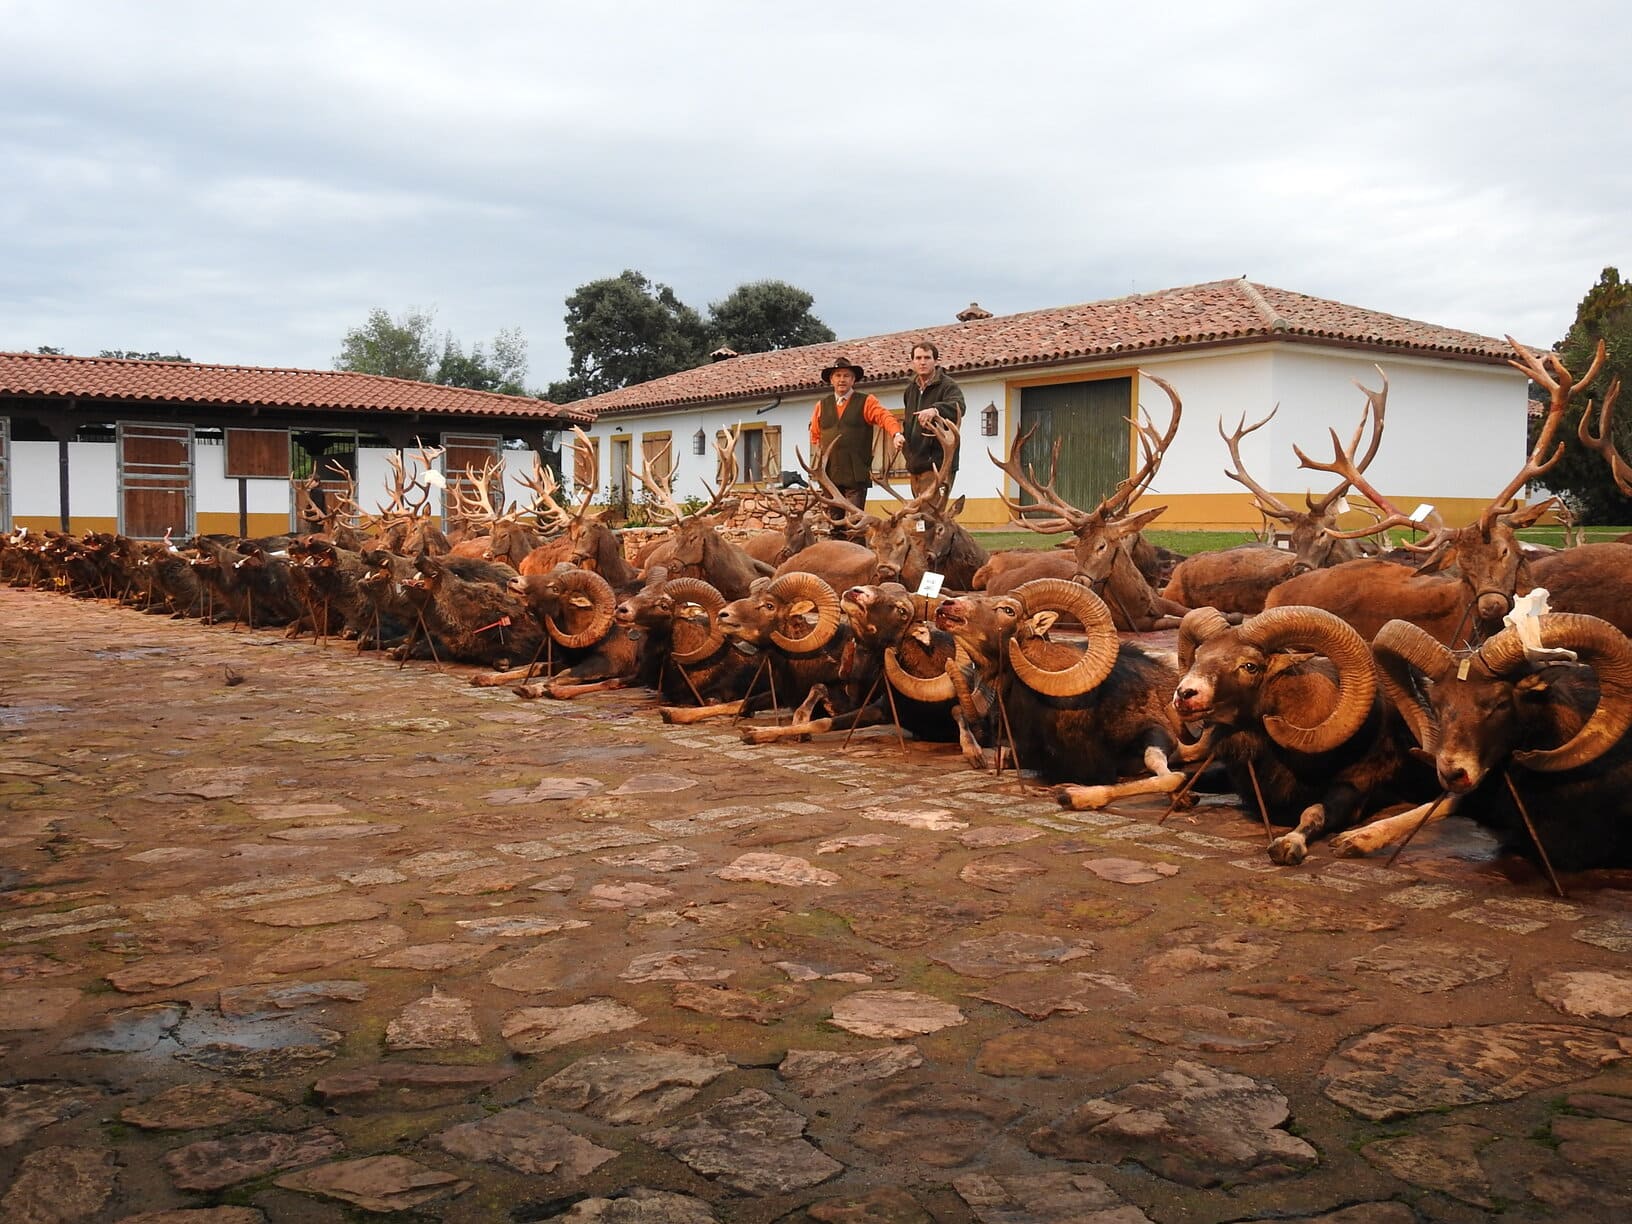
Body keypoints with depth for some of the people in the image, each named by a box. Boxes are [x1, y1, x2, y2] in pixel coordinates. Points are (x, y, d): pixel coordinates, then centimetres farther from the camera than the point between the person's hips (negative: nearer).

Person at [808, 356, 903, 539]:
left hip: (856, 475, -4)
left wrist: (896, 434, -31)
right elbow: (815, 435, 22)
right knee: (835, 521, 7)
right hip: (829, 474, 4)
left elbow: (884, 416, -12)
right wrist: (817, 457, 10)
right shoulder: (822, 405, 16)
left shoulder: (866, 402, 4)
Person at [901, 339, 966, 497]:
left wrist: (935, 409, -50)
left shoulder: (948, 386, -8)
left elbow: (958, 407, -30)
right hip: (915, 464, 8)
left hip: (937, 463, -7)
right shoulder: (910, 389, 15)